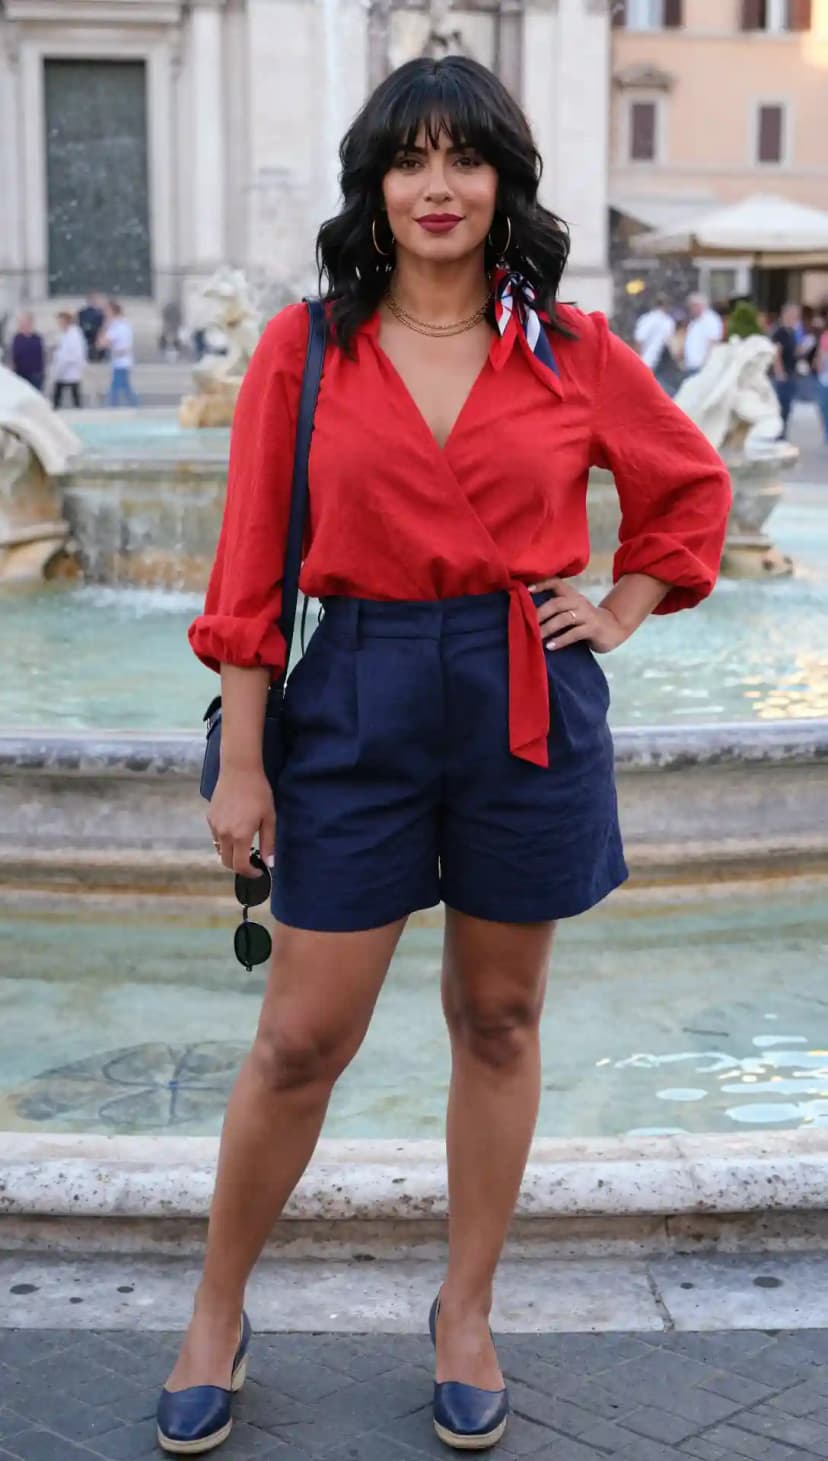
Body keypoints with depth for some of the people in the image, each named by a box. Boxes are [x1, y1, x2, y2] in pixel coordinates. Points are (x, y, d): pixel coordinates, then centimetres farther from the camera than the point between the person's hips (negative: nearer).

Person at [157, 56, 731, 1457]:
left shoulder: (570, 351, 2)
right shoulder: (304, 347, -2)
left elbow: (692, 482, 17)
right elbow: (250, 566, -2)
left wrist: (619, 612, 6)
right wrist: (240, 761, -5)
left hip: (529, 705, 2)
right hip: (355, 705, -1)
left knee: (498, 1021, 12)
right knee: (301, 1038, 3)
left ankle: (466, 1316, 30)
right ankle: (216, 1316, 24)